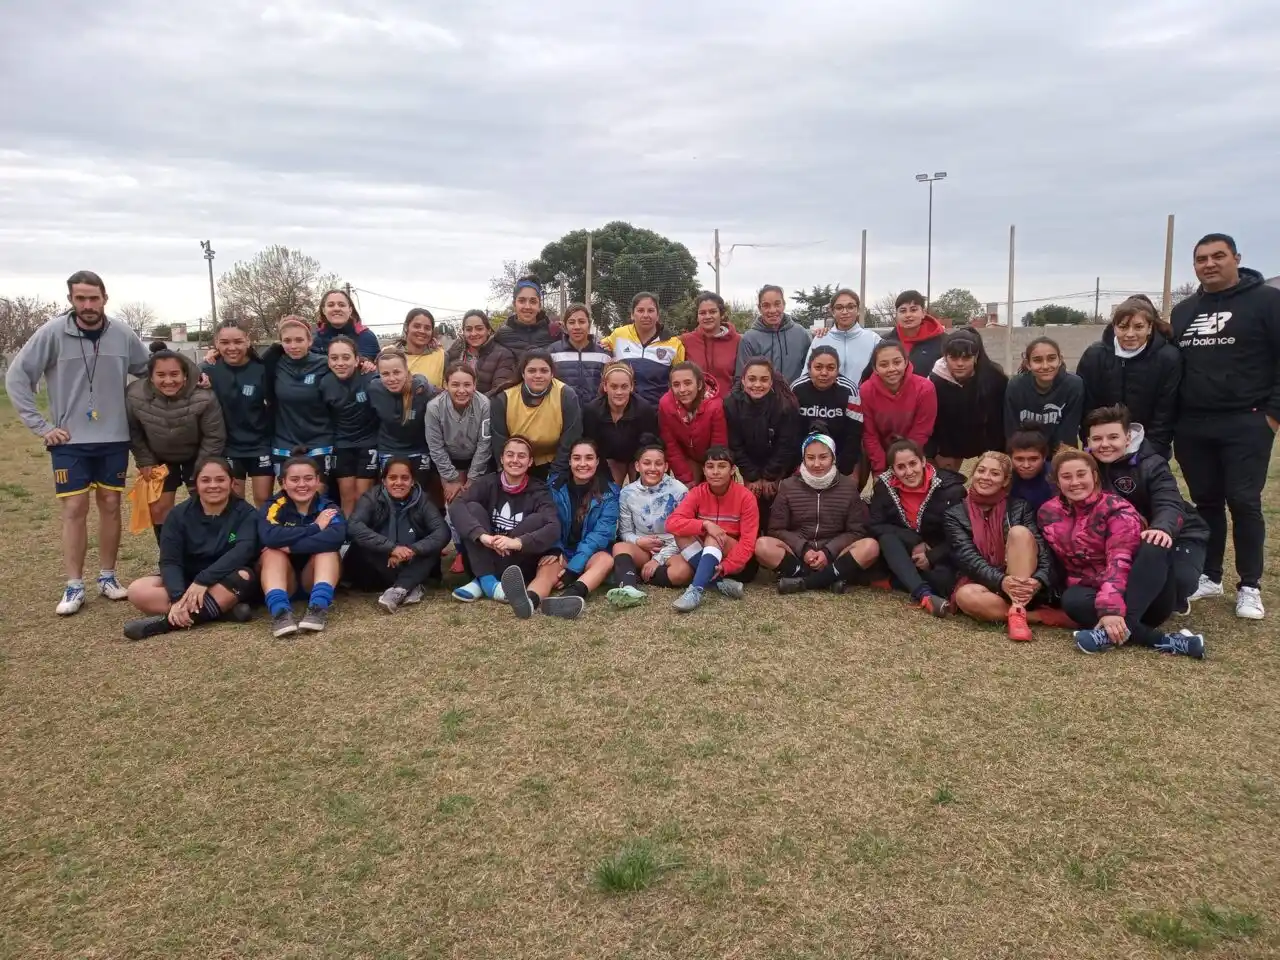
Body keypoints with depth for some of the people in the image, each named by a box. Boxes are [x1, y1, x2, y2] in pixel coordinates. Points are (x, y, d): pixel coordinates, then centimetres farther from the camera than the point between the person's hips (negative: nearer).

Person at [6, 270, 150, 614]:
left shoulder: (122, 335, -3)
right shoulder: (53, 332, -9)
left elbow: (150, 372, 12)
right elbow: (17, 377, -5)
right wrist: (41, 426, -7)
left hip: (114, 438, 2)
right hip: (69, 441, -2)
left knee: (110, 505, 9)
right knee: (74, 509, -1)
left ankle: (107, 577, 21)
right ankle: (74, 587, 8)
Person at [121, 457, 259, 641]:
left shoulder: (245, 513, -8)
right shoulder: (179, 514, -2)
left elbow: (243, 551, -25)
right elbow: (169, 561, -12)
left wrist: (202, 581, -36)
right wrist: (178, 597, -31)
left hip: (226, 583, -3)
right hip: (185, 582, 3)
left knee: (243, 576, -36)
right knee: (137, 590, -23)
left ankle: (168, 621, -33)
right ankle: (223, 607, -30)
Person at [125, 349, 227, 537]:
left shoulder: (203, 398, -33)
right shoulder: (135, 396, -26)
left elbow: (214, 437, -19)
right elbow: (134, 432, -7)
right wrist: (145, 462, -5)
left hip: (197, 456, -2)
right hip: (160, 458, 2)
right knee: (159, 509, 3)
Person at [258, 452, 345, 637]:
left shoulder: (328, 508, -7)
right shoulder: (273, 507, -8)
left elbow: (337, 536, -30)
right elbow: (269, 537, -31)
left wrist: (290, 546, -31)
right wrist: (315, 527, -24)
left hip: (317, 575, 0)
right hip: (283, 579, 0)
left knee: (327, 547, -24)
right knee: (272, 551, -26)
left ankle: (318, 607, -41)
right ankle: (280, 611, -46)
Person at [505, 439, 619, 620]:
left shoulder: (609, 492, -3)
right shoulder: (555, 487, 3)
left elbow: (602, 532, -12)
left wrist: (574, 567, -24)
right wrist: (553, 550, -22)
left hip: (591, 555, -1)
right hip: (561, 552, 1)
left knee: (606, 559, -34)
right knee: (547, 568, -32)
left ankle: (570, 596, -64)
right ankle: (529, 600, -68)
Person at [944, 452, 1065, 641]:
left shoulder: (1020, 508, 7)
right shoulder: (955, 514, 4)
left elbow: (1043, 550, -5)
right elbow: (967, 557, -11)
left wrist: (1038, 581, -28)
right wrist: (1001, 581, -29)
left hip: (1022, 586, 1)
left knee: (1019, 531, -23)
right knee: (965, 596, -36)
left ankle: (1016, 613, -32)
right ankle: (1043, 615, -23)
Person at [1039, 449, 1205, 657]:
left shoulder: (1116, 509, -15)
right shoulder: (1048, 514, 0)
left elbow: (1120, 561, -28)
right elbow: (1057, 561, 8)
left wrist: (1110, 609, -41)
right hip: (1091, 588, 3)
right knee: (1072, 599, -34)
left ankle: (1113, 633, -42)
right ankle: (1162, 641, -33)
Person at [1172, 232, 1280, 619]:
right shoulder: (1183, 311, 14)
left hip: (1246, 423, -5)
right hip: (1192, 427, 5)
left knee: (1244, 503, -3)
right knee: (1206, 503, 10)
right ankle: (1209, 576, 20)